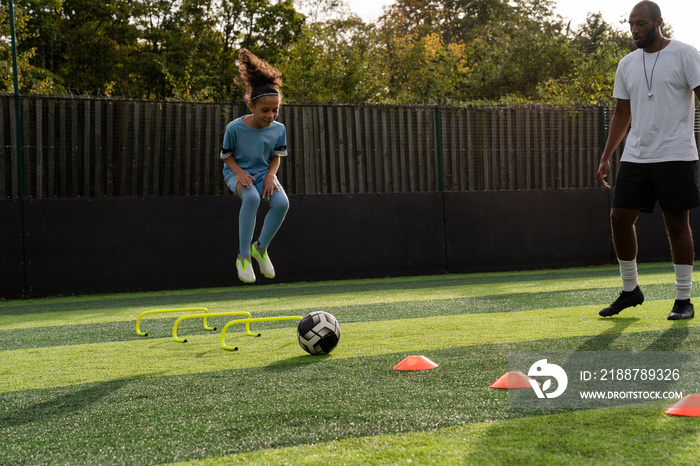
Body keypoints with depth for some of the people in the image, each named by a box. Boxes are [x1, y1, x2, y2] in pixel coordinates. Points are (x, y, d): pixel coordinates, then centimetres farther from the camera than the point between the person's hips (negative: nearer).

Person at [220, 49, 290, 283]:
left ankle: (261, 247, -1)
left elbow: (276, 156, 4)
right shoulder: (234, 128, -19)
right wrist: (239, 172, -22)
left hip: (263, 173, 3)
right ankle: (243, 256, -27)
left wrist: (271, 175, -15)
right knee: (251, 197, -38)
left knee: (282, 202, -27)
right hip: (237, 172, -3)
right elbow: (226, 156, -4)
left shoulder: (278, 129, -10)